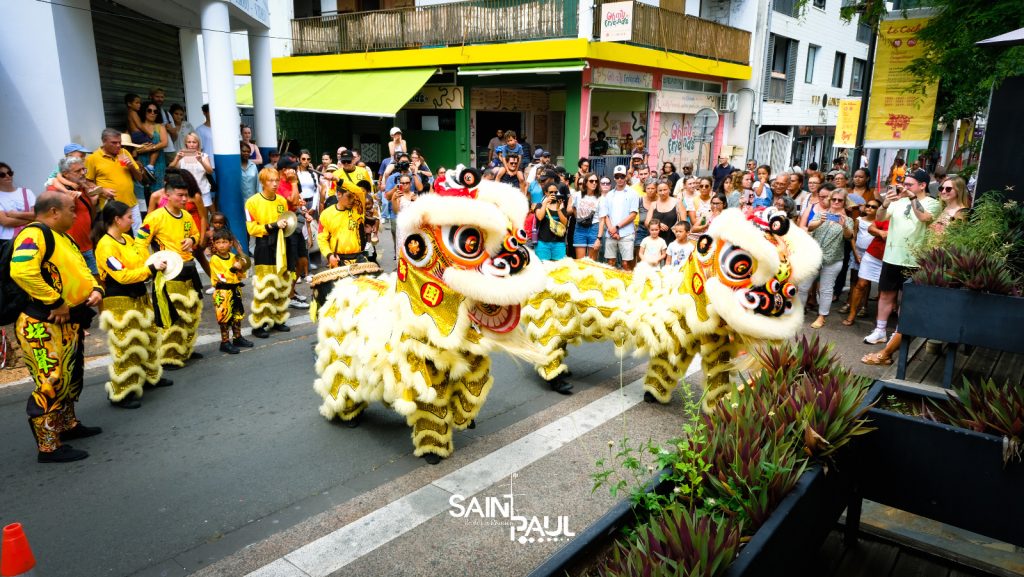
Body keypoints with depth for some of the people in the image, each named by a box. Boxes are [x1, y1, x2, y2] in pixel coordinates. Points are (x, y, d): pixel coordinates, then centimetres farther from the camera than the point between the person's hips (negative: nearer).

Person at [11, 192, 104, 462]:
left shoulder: (63, 238, 17)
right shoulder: (34, 233, -16)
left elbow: (81, 271, 27)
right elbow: (22, 271, -32)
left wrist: (95, 289, 5)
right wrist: (55, 302, -24)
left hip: (70, 323, 10)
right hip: (43, 325, -10)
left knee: (71, 377, 21)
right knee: (51, 383, -7)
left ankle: (68, 425, 37)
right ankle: (49, 447, 1)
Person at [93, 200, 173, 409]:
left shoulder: (128, 239, 8)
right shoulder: (105, 245, -17)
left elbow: (141, 262, 18)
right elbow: (122, 276, -22)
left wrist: (155, 266, -1)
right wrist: (151, 269, -20)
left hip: (139, 297, 9)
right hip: (119, 303, -9)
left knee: (148, 337, 20)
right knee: (126, 347, -6)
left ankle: (150, 376, 36)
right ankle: (121, 394, 3)